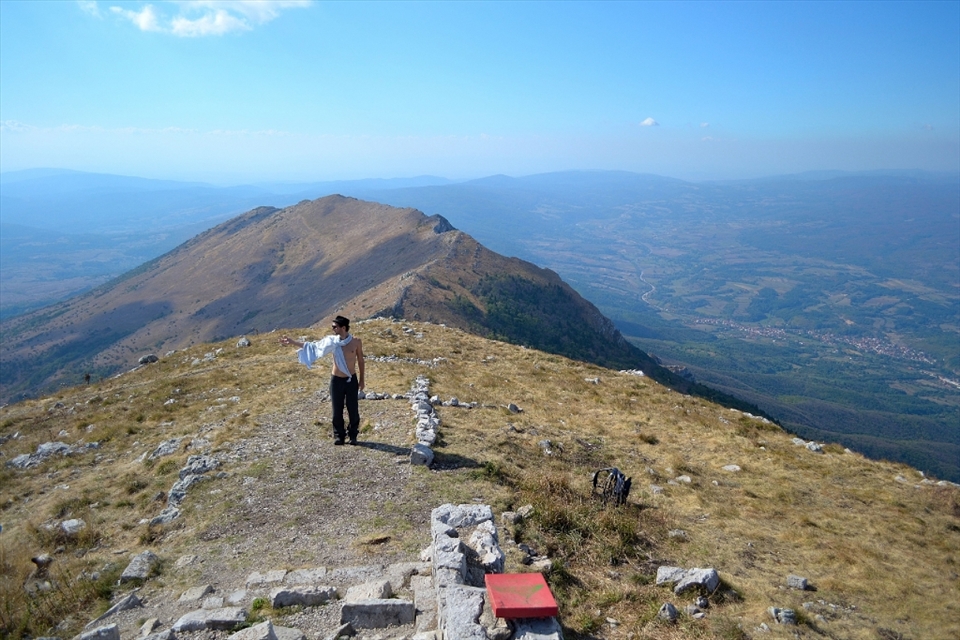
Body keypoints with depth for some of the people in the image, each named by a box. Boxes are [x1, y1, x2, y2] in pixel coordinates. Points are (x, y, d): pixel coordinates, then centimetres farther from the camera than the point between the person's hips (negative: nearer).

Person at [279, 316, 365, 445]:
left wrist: (361, 380, 4)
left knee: (353, 409, 5)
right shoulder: (331, 341, -5)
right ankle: (339, 435, 21)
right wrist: (291, 342, -3)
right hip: (336, 380, 1)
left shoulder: (356, 342, -9)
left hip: (352, 380, -1)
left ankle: (353, 435, 21)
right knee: (337, 410, 6)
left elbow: (360, 361, 2)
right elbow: (310, 346, 0)